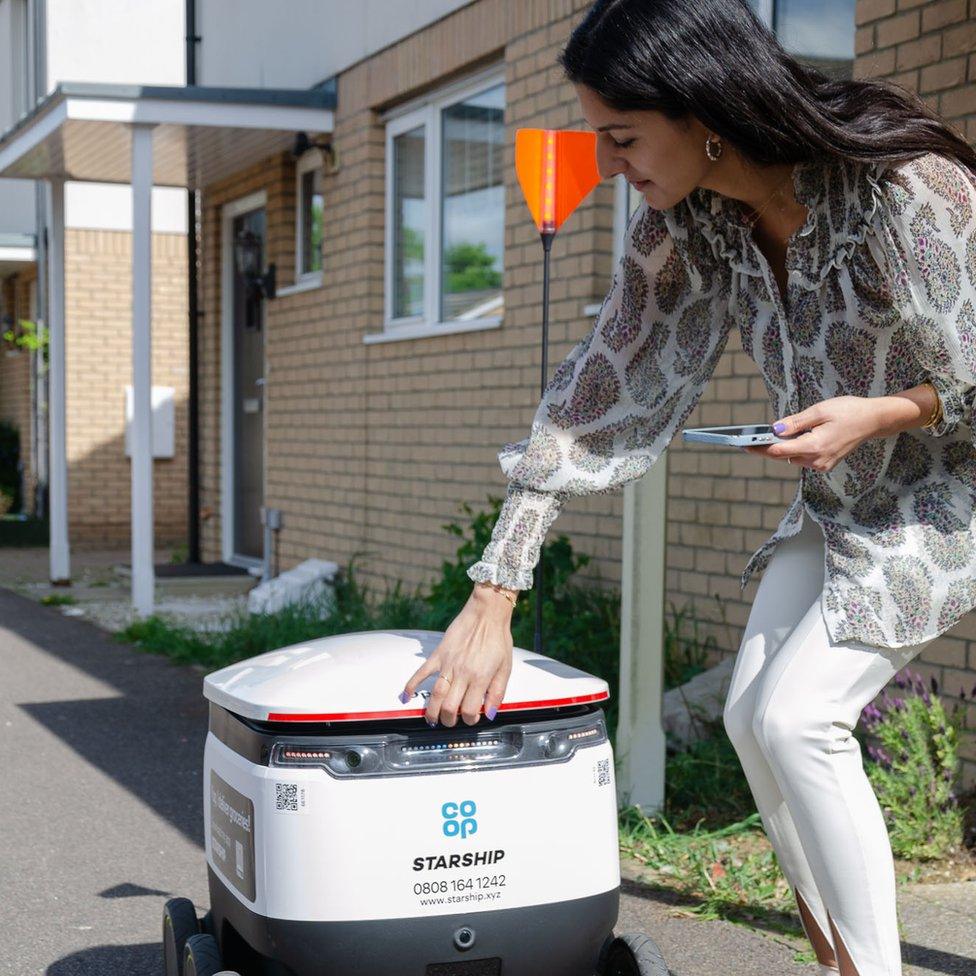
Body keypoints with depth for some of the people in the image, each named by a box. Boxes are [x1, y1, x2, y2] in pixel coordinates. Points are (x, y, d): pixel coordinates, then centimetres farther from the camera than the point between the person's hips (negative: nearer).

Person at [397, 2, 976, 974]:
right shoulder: (683, 221, -12)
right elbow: (600, 390, -12)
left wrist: (881, 412, -34)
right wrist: (492, 598, -14)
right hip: (837, 494, 7)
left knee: (798, 716, -16)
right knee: (752, 717, 1)